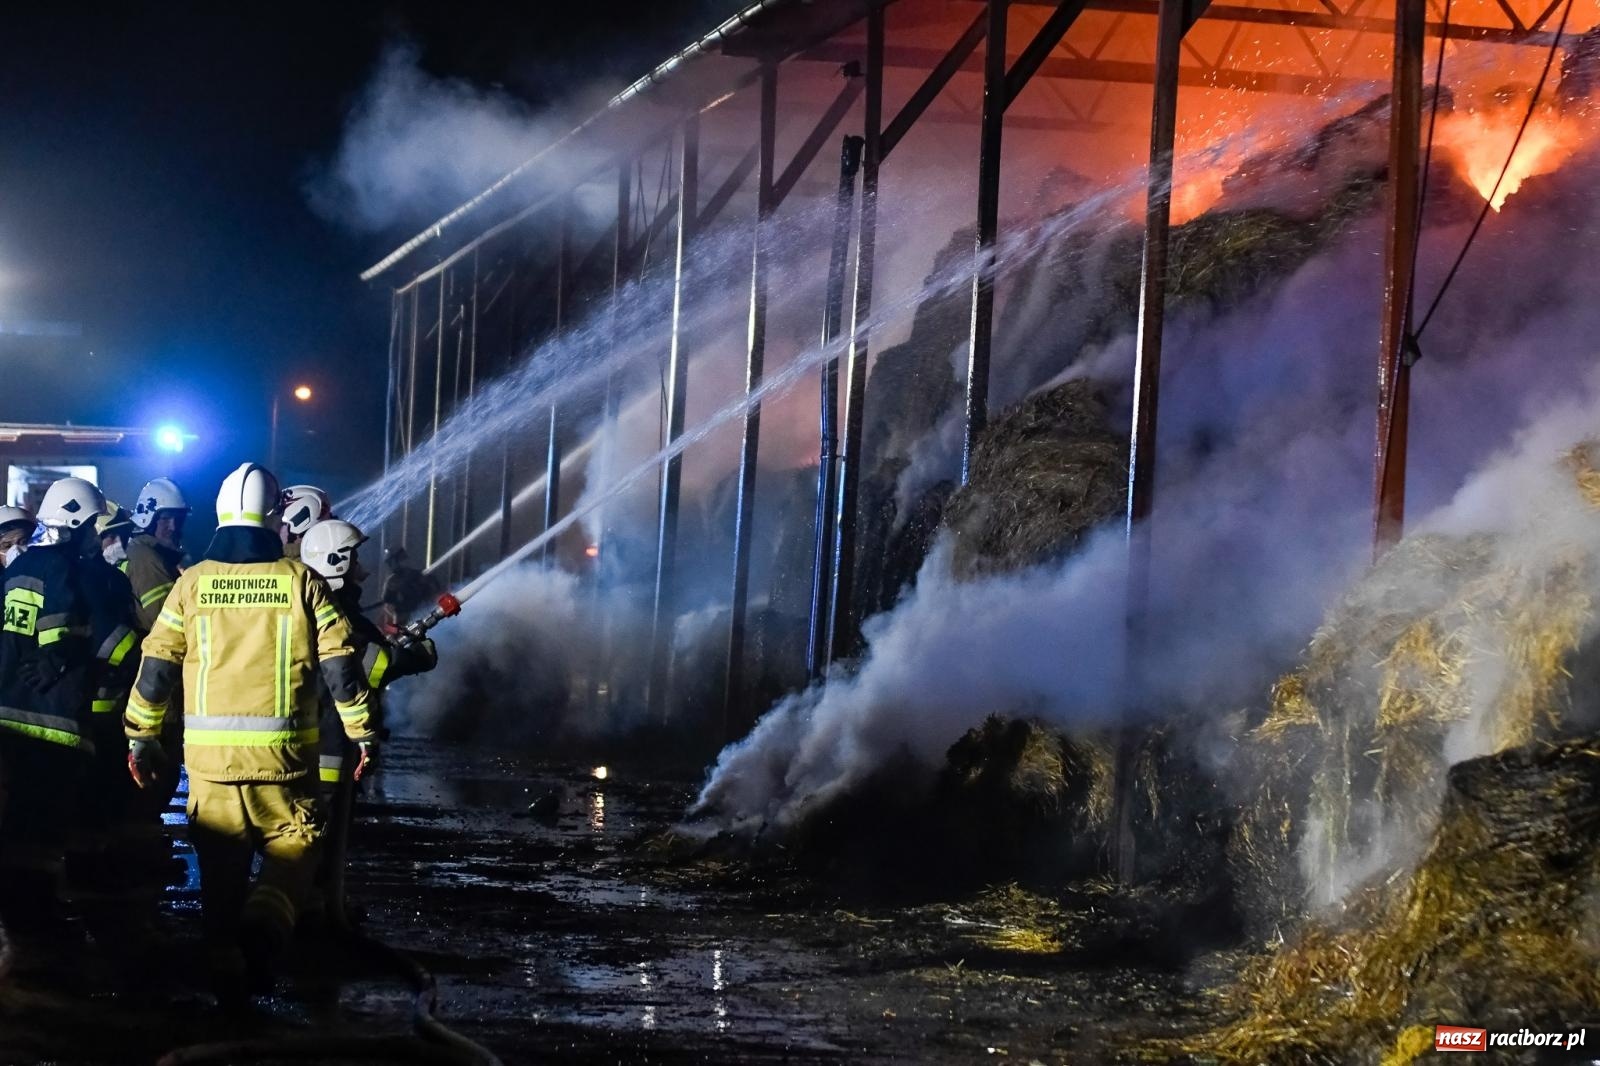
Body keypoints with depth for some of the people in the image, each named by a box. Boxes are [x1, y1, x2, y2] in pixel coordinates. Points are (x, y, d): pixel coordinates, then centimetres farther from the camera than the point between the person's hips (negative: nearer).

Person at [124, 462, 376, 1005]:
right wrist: (363, 734, 6)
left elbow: (156, 666, 4)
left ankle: (226, 969, 15)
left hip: (209, 753, 2)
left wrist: (141, 736, 13)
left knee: (221, 863, 12)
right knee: (293, 846, 10)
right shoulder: (302, 582, -2)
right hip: (283, 752, -2)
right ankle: (264, 928, -17)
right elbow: (341, 666, -2)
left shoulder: (192, 583, 3)